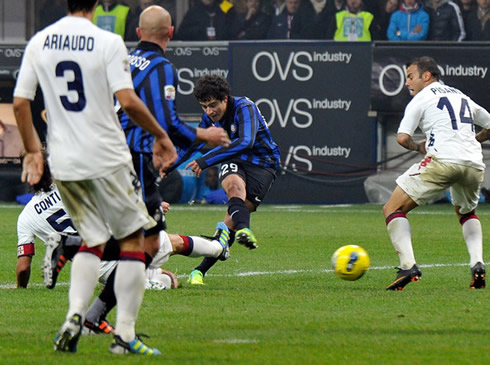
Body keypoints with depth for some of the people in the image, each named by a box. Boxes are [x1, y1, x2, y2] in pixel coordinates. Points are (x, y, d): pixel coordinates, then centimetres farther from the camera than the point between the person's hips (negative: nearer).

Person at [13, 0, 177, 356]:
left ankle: (74, 317, -5)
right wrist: (161, 136, -4)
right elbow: (127, 101, -18)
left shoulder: (39, 42, 4)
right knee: (132, 236, 7)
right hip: (106, 159, -5)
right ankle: (124, 333, 1)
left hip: (62, 163, 5)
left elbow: (20, 102, 5)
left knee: (92, 240, 18)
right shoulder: (107, 42, -10)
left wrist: (32, 150, 17)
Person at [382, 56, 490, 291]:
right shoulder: (462, 97, 27)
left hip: (442, 160, -6)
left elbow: (402, 138, -1)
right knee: (467, 214, 34)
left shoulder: (422, 98, 10)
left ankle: (408, 266, -16)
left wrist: (418, 147, 18)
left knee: (393, 209, 3)